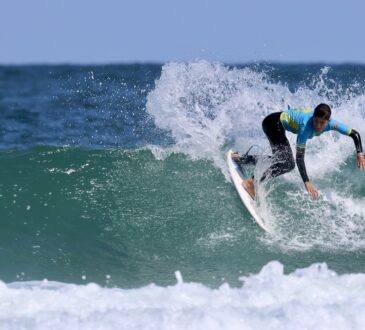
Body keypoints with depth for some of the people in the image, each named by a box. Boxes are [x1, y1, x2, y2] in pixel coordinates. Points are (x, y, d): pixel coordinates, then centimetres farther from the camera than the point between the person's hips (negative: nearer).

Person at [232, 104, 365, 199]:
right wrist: (307, 182, -44)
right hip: (273, 122, -8)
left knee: (281, 160, 21)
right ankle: (252, 183, -29)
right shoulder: (306, 127, -37)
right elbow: (299, 157, -38)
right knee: (286, 163, -24)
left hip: (279, 124, 8)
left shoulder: (331, 124, -19)